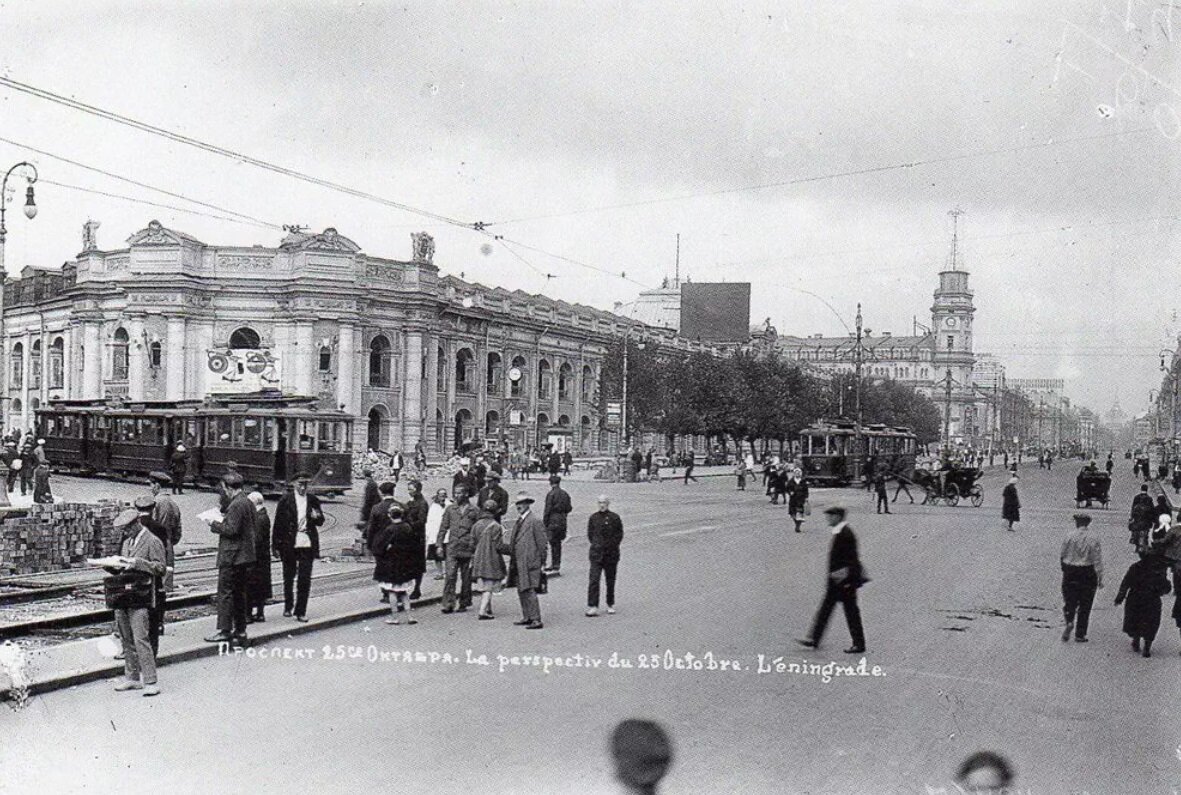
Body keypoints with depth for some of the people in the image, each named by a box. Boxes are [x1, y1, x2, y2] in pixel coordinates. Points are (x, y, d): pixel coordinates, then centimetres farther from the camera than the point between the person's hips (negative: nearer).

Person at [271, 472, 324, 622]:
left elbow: (320, 522, 13)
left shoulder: (313, 500, 6)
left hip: (307, 544, 1)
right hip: (289, 545, -1)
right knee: (288, 578, 13)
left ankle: (301, 611, 8)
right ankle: (288, 607, 32)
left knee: (305, 579, 0)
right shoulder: (286, 500, -2)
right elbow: (278, 523, -2)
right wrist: (276, 546, -4)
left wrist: (317, 517, -11)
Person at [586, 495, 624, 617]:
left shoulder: (615, 518, -1)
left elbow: (619, 535, 3)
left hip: (611, 553, 0)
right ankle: (592, 607, -12)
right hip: (596, 553, 0)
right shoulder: (593, 517, 4)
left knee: (610, 581, 10)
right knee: (594, 580, -11)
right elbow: (589, 534, 13)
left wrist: (611, 546, -3)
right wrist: (596, 545, 5)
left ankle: (610, 605, 24)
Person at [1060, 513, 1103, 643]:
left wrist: (1065, 569, 20)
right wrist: (1100, 578, -4)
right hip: (1088, 573, 0)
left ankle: (1069, 622, -13)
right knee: (1084, 605, 9)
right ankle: (1080, 635, 13)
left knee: (1070, 601, 13)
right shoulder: (1093, 538, -9)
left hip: (1070, 572, 1)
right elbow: (1097, 560, -9)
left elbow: (1062, 555, 3)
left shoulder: (1069, 536, -6)